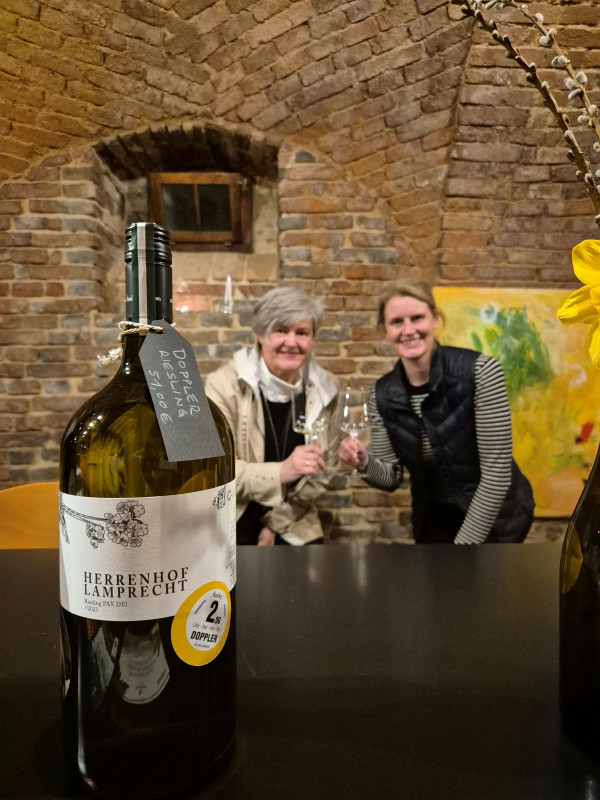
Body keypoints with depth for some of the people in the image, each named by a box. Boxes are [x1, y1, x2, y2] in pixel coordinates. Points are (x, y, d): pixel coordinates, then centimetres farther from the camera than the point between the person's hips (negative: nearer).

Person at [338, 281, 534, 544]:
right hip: (434, 523, 4)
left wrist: (464, 543, -16)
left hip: (494, 519, -3)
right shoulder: (381, 394, -10)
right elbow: (391, 478, -3)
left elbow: (497, 472, -20)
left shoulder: (480, 372, -22)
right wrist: (365, 464, -24)